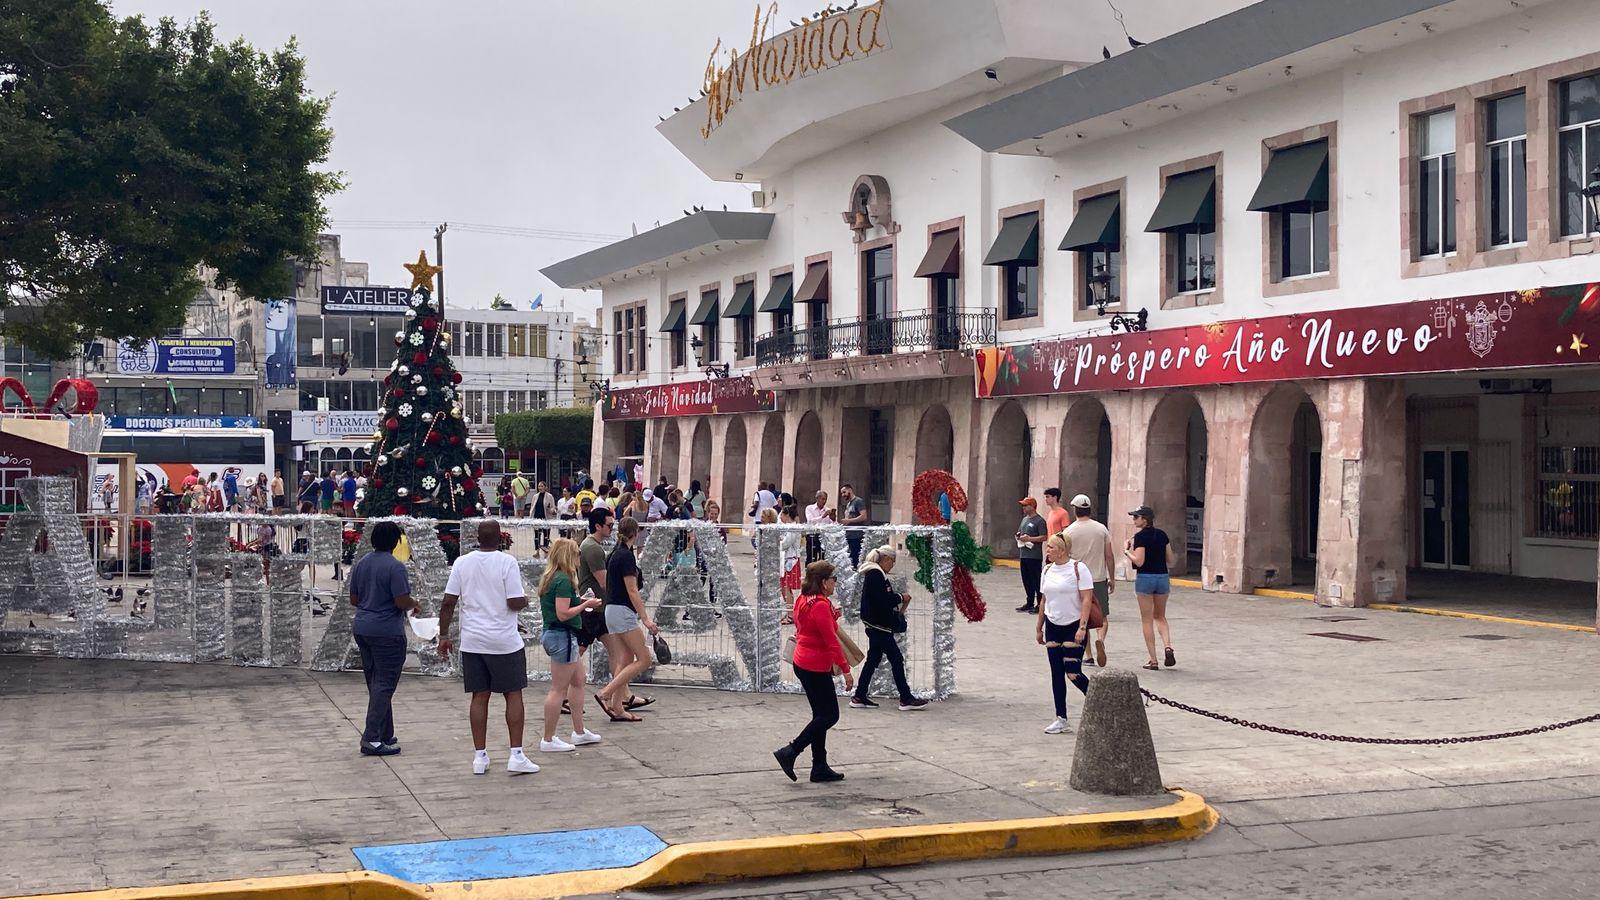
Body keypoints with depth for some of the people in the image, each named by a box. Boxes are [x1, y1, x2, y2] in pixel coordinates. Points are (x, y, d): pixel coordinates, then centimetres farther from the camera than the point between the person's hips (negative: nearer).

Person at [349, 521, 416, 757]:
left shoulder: (361, 564, 8)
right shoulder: (395, 566, -15)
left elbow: (354, 600, 13)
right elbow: (402, 602, -18)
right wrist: (414, 604, 2)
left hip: (362, 629, 8)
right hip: (387, 632, -8)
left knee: (376, 684, 15)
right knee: (384, 685, -4)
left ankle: (386, 735, 23)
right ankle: (371, 739, -9)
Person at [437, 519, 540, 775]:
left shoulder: (462, 562, 2)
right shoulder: (507, 562, -10)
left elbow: (448, 603, 1)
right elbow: (515, 603, -14)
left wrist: (444, 635, 9)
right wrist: (525, 600, 8)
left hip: (472, 641, 4)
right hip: (505, 642, -3)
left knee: (479, 696, 8)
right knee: (513, 695, 5)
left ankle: (480, 756, 10)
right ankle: (516, 756, 2)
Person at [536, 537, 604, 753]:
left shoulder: (548, 578, 11)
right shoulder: (563, 580, -19)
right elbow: (563, 614, -24)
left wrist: (580, 601, 12)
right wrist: (585, 605, -12)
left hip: (551, 633, 11)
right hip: (562, 636, -11)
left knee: (578, 681, 19)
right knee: (559, 689, -3)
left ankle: (579, 732, 27)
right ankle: (548, 740, 2)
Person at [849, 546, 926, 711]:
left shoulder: (873, 573, 15)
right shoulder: (876, 575, -17)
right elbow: (883, 599, -23)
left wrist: (897, 597, 6)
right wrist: (900, 597, -9)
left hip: (874, 625, 10)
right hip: (879, 625, -10)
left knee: (873, 659, 14)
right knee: (896, 659, -5)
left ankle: (859, 697, 17)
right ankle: (906, 699, -2)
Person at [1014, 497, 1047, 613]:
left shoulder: (1039, 521, -9)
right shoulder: (1025, 519, 17)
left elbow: (1044, 537, -16)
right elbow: (1019, 532, 28)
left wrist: (1029, 539, -20)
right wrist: (1018, 536, 4)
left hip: (1034, 556, -9)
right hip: (1023, 555, 9)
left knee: (1036, 581, -5)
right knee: (1027, 581, 12)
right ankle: (1029, 604, 20)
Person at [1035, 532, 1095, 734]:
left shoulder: (1078, 569, -11)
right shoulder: (1048, 570, 8)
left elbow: (1086, 599, -14)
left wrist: (1082, 628, -20)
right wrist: (1039, 628, 17)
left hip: (1073, 627, -6)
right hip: (1053, 627, 6)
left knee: (1073, 673, -8)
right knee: (1056, 673, 5)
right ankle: (1061, 719, 11)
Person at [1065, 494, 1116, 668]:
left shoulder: (1070, 531, -5)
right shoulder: (1102, 529, 0)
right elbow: (1109, 556, 1)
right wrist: (1112, 578, 10)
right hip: (1099, 579, 1)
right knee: (1102, 616, 8)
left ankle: (1088, 655, 10)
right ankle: (1100, 639, -22)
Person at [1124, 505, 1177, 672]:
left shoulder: (1140, 536, -12)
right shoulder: (1162, 534, 6)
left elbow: (1139, 561, -18)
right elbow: (1170, 560, 8)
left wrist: (1127, 551, -4)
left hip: (1145, 578, -5)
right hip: (1163, 577, 5)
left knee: (1147, 620, 5)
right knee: (1160, 616, 21)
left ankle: (1153, 660, 4)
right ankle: (1168, 647, -3)